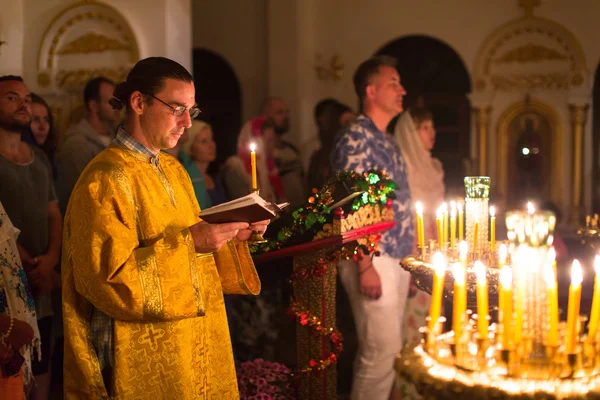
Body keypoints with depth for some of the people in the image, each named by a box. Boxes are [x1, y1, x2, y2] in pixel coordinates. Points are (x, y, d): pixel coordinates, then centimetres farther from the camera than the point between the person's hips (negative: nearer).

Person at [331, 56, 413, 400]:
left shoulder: (388, 142, 17)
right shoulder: (356, 138, -11)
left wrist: (406, 261, 17)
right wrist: (366, 267, -20)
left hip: (397, 261, 9)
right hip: (374, 260, -9)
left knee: (387, 351, 12)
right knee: (383, 353, -9)